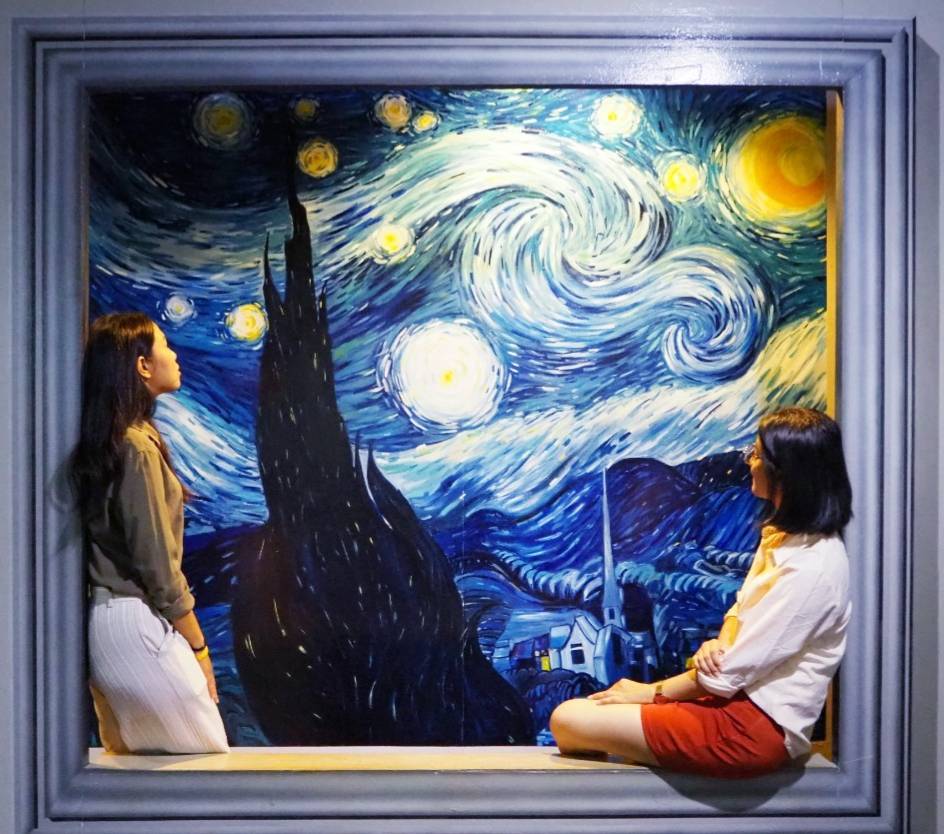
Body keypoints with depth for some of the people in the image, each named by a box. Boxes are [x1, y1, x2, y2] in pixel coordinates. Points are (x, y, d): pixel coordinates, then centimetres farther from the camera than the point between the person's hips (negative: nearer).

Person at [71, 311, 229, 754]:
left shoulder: (112, 441, 12)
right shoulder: (136, 447, -16)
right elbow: (157, 563, -17)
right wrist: (198, 647, -9)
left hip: (107, 619, 10)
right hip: (138, 625, -10)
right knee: (208, 758, 0)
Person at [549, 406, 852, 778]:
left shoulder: (810, 568, -22)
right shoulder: (782, 535, 9)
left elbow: (730, 673, -20)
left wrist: (652, 692, -7)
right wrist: (719, 644, -9)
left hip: (755, 725, -9)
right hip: (738, 696, 9)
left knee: (567, 721, -11)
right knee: (571, 713, 8)